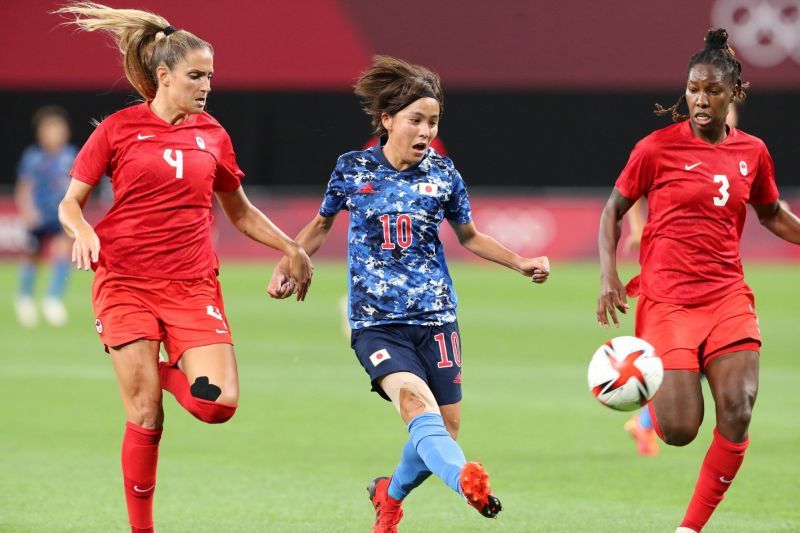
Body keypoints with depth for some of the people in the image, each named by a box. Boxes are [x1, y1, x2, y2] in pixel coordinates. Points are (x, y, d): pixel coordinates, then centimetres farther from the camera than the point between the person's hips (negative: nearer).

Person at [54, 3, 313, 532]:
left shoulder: (212, 135, 9)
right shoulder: (119, 129, 1)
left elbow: (240, 212, 22)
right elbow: (71, 203, 5)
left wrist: (291, 248, 14)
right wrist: (84, 233, -16)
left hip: (193, 285, 3)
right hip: (126, 283, -3)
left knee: (220, 403, -15)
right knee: (145, 415, -6)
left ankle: (168, 372, 17)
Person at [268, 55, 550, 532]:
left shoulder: (443, 173, 5)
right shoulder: (353, 170, 2)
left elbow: (469, 236, 20)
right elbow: (322, 224, 18)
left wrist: (521, 263, 9)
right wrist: (286, 267, 7)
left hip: (435, 318, 3)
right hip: (376, 323, -3)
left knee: (444, 429, 0)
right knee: (417, 403, -28)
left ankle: (390, 494, 29)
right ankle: (466, 478, -54)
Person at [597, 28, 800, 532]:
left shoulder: (753, 152, 7)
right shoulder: (657, 148, -4)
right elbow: (614, 210, 6)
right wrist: (608, 275, -6)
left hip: (728, 297, 3)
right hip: (667, 301, -3)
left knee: (738, 414, -13)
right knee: (680, 430, -11)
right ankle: (648, 396, 27)